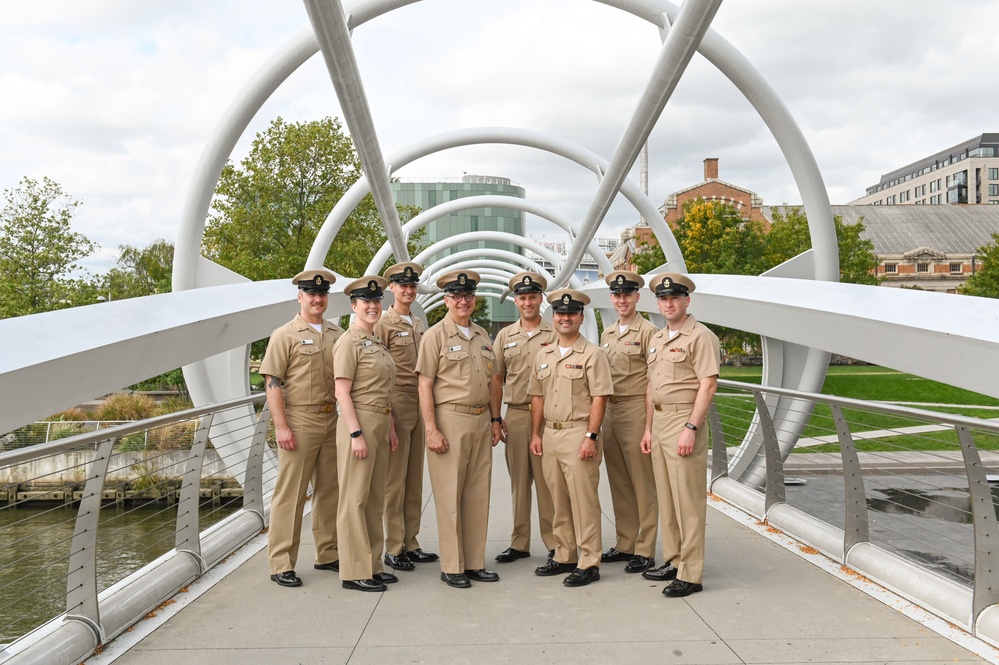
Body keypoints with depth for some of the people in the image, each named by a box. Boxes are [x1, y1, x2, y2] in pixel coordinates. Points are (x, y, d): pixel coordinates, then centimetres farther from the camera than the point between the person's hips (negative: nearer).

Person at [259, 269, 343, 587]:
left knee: (330, 490, 13)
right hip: (299, 421, -6)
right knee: (290, 493, -1)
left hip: (332, 420, 6)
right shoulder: (285, 335, -4)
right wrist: (281, 426, -16)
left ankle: (328, 554, 26)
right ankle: (281, 564, 7)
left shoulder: (337, 334, 12)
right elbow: (272, 384, -9)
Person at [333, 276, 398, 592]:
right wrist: (356, 434, -20)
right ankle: (354, 572, 6)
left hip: (381, 424, 9)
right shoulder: (348, 342, -10)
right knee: (354, 500, -2)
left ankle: (372, 565, 23)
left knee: (375, 499, 13)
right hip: (359, 423, -9)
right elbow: (342, 392, -15)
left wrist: (391, 428, 16)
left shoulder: (377, 342, 16)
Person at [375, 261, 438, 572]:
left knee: (415, 478, 11)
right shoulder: (383, 324, -7)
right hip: (396, 405, -7)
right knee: (395, 479, -1)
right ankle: (394, 549, 8)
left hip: (420, 406, 7)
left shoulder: (418, 324, 15)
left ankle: (410, 543, 20)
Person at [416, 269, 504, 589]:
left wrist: (495, 419, 12)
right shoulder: (435, 335, -4)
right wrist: (431, 430, -15)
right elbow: (425, 386, -9)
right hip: (450, 421, -6)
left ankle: (475, 562, 21)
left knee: (478, 494, 11)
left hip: (482, 422, 6)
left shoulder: (483, 335, 14)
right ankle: (451, 567, 11)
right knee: (450, 496, 0)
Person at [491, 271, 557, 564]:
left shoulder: (555, 334, 2)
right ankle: (519, 542, 19)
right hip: (515, 415, 3)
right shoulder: (505, 335, 11)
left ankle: (555, 542, 11)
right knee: (519, 482, 10)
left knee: (548, 480, 0)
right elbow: (496, 379, 14)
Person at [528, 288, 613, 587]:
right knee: (558, 502, 14)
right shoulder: (543, 356, 14)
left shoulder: (592, 354, -5)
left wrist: (591, 436, -16)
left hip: (578, 433, -6)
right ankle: (564, 556, 26)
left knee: (584, 501, -3)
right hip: (550, 434, 6)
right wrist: (536, 434, 10)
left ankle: (589, 563, 5)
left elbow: (599, 397, -10)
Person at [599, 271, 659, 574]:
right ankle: (624, 544, 23)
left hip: (636, 411, -7)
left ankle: (645, 550, 8)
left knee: (643, 483, 0)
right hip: (609, 412, 7)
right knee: (618, 483, 13)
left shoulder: (648, 331, -6)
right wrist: (600, 416, 16)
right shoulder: (607, 334, 15)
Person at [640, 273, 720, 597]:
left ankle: (690, 574, 1)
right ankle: (672, 561, 25)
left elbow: (708, 385, -16)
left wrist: (691, 428, -21)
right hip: (659, 421, 8)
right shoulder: (657, 339, 16)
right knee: (666, 497, 14)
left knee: (688, 500, -5)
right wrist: (648, 428, 16)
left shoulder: (700, 336, -9)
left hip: (684, 422, -8)